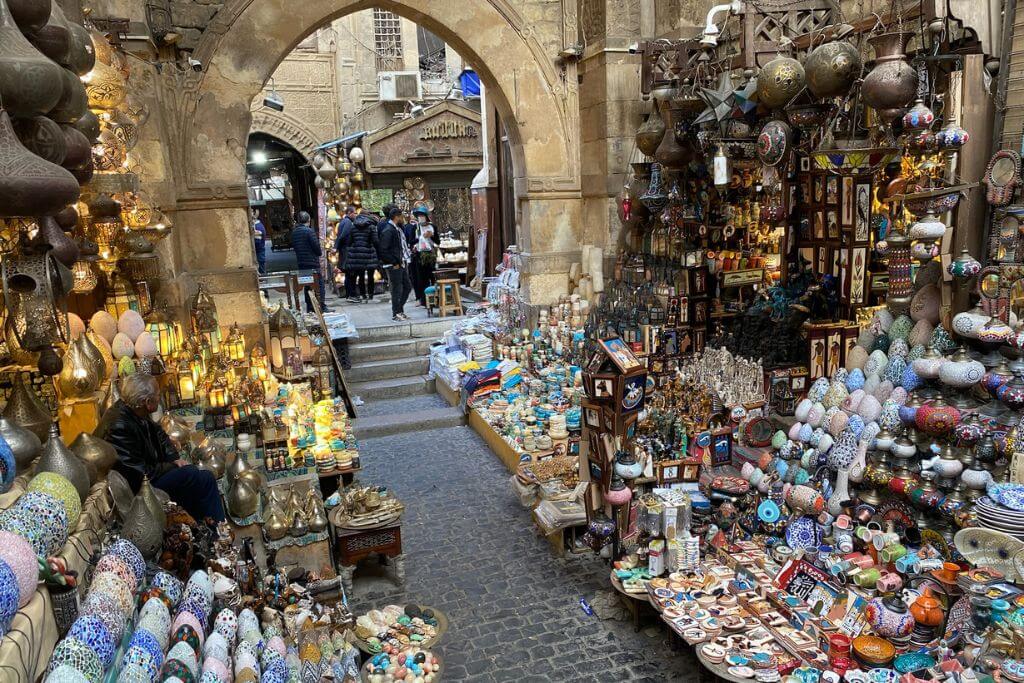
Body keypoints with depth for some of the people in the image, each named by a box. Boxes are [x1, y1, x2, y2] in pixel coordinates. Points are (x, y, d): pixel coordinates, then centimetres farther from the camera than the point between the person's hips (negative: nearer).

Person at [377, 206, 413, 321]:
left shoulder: (399, 229, 12)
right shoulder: (388, 231, -16)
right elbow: (383, 250, -20)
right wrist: (394, 263, -17)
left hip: (402, 263, 9)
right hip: (394, 266, -9)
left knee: (407, 287, 15)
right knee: (397, 290, -1)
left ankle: (400, 310, 27)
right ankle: (396, 314, 10)